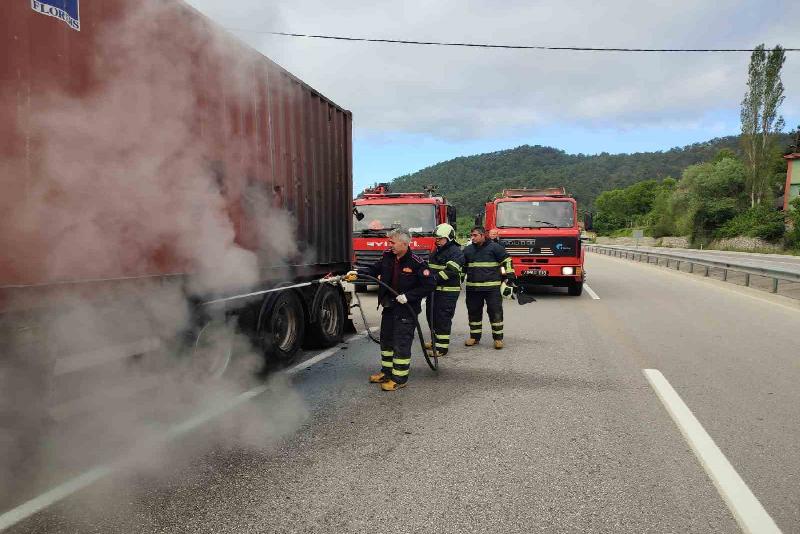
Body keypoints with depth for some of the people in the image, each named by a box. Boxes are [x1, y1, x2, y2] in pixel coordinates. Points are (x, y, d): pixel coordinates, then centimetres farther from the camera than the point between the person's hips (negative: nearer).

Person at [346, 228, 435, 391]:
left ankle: (399, 378, 12)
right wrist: (357, 272, -7)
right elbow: (374, 269, 10)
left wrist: (408, 296, -22)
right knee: (386, 340, 19)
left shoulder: (416, 263, -19)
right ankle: (387, 372, 35)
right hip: (389, 307, 8)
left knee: (401, 344, -1)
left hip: (406, 310, -8)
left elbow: (430, 284, -19)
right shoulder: (387, 257, 1)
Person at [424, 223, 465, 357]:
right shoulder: (436, 252, 19)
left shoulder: (455, 252, -11)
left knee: (442, 319, -7)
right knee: (431, 315, 17)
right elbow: (430, 267, 27)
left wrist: (435, 278, -28)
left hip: (447, 292, -9)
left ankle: (442, 347, 0)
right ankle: (435, 341, 33)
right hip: (434, 290, 10)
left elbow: (450, 271, -22)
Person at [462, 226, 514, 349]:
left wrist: (509, 278, -5)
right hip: (472, 287, 5)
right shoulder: (468, 250, 11)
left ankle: (498, 338, 10)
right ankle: (474, 337, 24)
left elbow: (507, 262, -2)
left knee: (495, 312, -1)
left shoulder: (495, 247, -4)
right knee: (474, 312, 11)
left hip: (492, 287, -4)